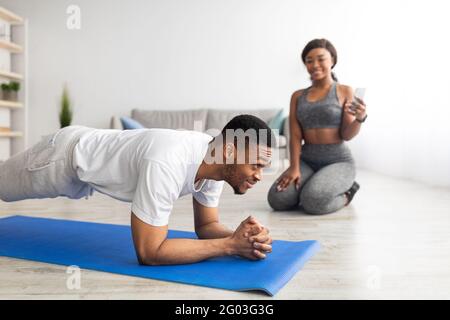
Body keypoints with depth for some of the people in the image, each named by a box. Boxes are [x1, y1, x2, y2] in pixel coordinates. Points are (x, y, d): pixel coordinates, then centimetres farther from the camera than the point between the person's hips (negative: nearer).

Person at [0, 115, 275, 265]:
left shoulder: (214, 159, -20)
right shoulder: (167, 164, -47)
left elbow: (206, 225, -10)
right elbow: (149, 251, -42)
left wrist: (239, 237, -31)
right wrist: (231, 245, -43)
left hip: (89, 158, 7)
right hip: (66, 156, -7)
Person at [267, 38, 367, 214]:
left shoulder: (345, 91, -1)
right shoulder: (298, 96, 8)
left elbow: (347, 135, -6)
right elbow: (295, 136, 1)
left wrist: (360, 118, -27)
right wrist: (294, 167, -13)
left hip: (338, 161, -3)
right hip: (307, 160, 4)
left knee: (314, 202, -31)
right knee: (277, 199, -20)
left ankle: (344, 195, 4)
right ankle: (315, 186, 9)